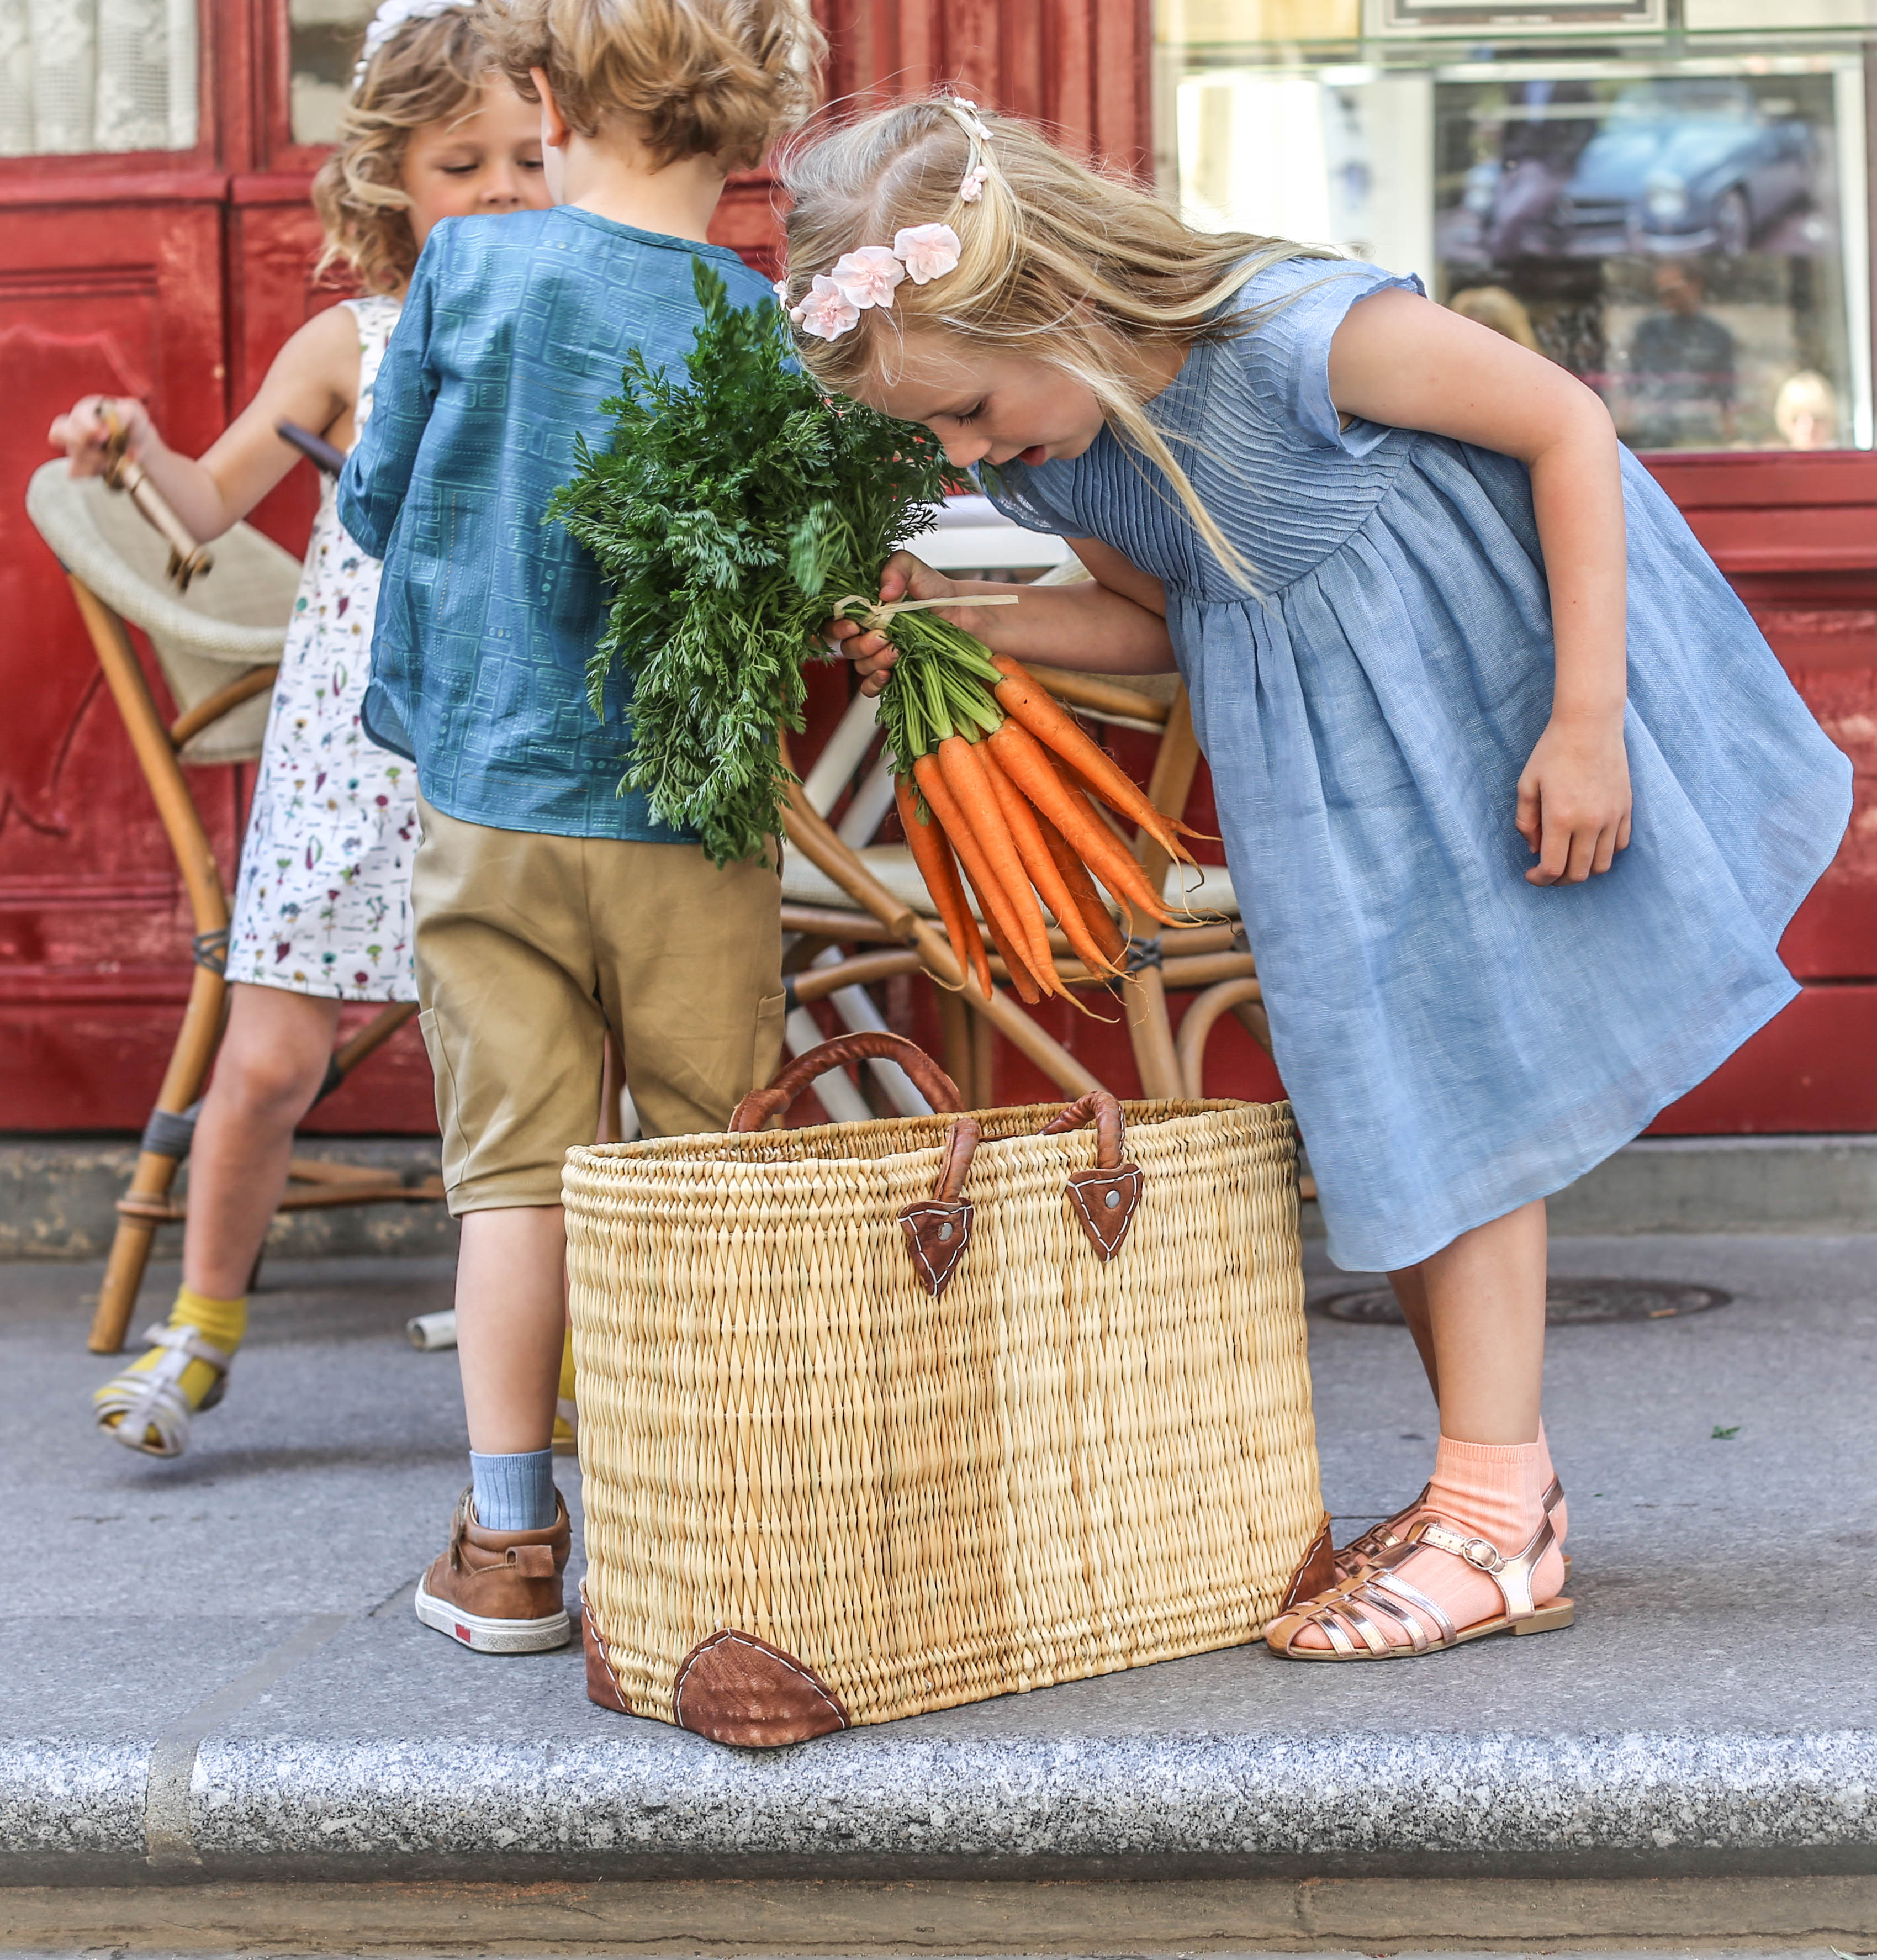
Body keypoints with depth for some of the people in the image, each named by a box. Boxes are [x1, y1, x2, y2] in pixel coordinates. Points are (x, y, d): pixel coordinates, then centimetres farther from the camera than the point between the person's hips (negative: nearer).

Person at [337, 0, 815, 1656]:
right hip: (689, 813, -1)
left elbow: (376, 500, 5)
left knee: (517, 1161, 8)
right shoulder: (763, 331, -7)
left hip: (488, 795, 1)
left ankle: (510, 1542, 12)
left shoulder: (471, 268, -3)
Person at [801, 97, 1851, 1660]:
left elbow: (1569, 424, -21)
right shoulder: (1047, 459, -8)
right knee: (1390, 1111, 9)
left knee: (1467, 1079, -6)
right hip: (1325, 769, 7)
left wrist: (1585, 720, -22)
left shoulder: (1292, 338, -30)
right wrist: (959, 623, -7)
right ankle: (1502, 1494, 20)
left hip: (1486, 698, -7)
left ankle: (1493, 1521, 2)